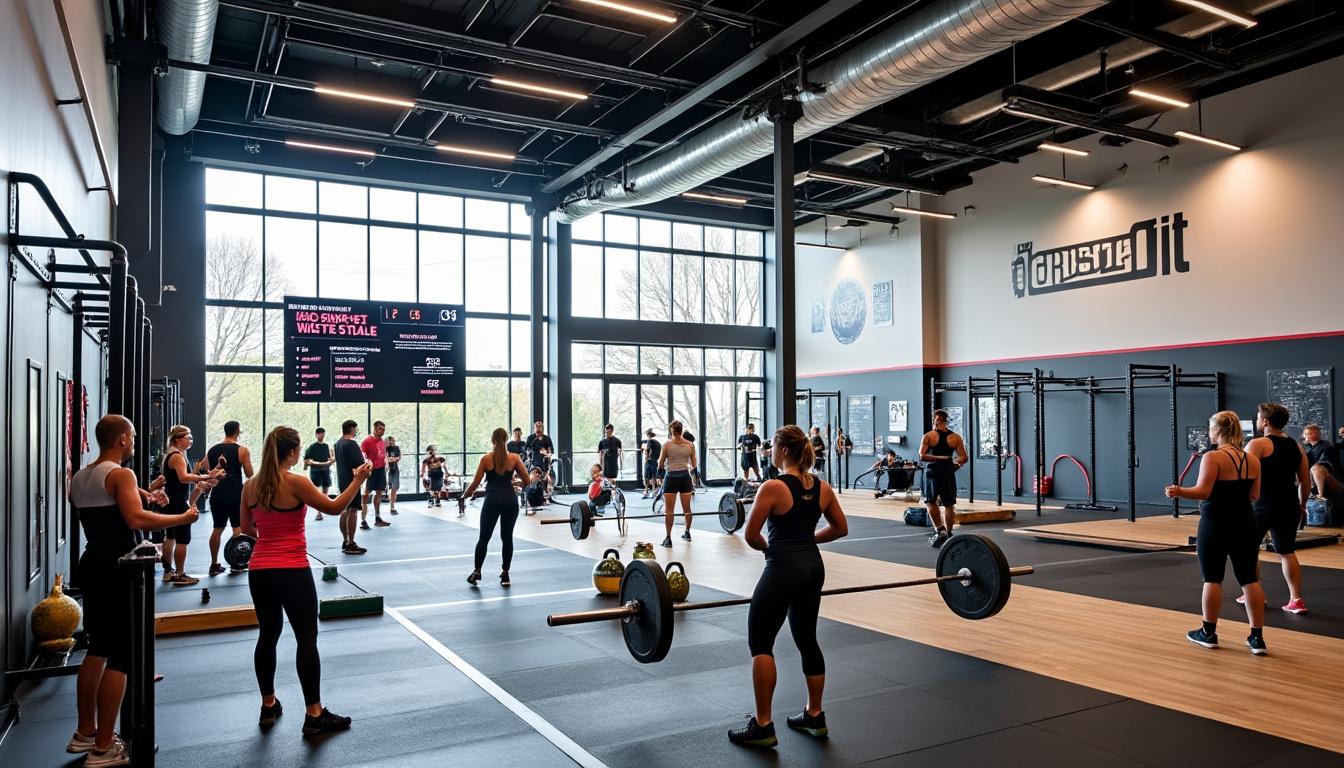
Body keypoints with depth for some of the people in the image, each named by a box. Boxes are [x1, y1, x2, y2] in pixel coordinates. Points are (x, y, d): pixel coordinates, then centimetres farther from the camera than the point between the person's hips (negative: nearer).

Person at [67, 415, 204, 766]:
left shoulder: (79, 478, 13)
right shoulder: (121, 474, -14)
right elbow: (136, 519, -28)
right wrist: (182, 517, -20)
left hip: (91, 565, 9)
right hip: (117, 569, -9)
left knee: (98, 648, 20)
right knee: (120, 656, -4)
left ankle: (84, 733, 29)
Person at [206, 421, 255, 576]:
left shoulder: (212, 450, 9)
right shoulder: (242, 450, -5)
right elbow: (249, 474, -3)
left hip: (217, 494, 5)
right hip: (235, 494, -5)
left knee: (218, 529, 11)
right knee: (238, 528, 4)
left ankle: (214, 565, 14)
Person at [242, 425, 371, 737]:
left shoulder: (251, 486, 5)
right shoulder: (296, 482, -14)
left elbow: (247, 529, 15)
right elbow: (334, 507, -8)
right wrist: (358, 480, -1)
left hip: (259, 571, 6)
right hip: (292, 572, -6)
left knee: (268, 636, 18)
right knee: (306, 639, 1)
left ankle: (269, 706, 28)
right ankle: (314, 715, 4)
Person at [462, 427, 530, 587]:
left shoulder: (486, 459, -2)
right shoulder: (514, 458, 0)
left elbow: (475, 483, -2)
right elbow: (526, 479, 1)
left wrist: (465, 495, 16)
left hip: (492, 501, -1)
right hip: (510, 501, 1)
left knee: (484, 538, 11)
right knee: (507, 537, 10)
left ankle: (477, 572, 12)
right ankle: (505, 574, 13)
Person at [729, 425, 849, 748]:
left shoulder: (772, 487, -15)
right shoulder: (822, 487, 5)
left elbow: (751, 536, -14)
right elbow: (841, 528, 13)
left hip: (783, 569, -7)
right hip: (813, 567, 8)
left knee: (760, 644, 2)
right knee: (807, 641, 19)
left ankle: (762, 727, 3)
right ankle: (815, 716, 28)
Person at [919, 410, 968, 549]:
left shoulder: (928, 436, -4)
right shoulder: (955, 437, 3)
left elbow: (922, 456, -13)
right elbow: (964, 458, -2)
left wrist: (937, 458, -4)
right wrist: (956, 463, 16)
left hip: (933, 472, -2)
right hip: (949, 472, 2)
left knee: (931, 502, 13)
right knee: (949, 505, 10)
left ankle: (939, 530, -1)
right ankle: (948, 534, 12)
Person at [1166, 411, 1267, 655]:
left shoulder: (1213, 457, -14)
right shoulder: (1252, 459, 5)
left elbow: (1203, 491, -21)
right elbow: (1254, 495, 10)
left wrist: (1178, 492, -14)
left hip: (1215, 524, -5)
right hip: (1245, 523, 5)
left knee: (1212, 579, 5)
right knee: (1249, 579, 7)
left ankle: (1208, 633, 15)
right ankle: (1257, 638, 9)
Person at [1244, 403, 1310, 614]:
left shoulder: (1257, 445, -9)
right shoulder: (1297, 447, 10)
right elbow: (1306, 482, 13)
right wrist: (1302, 505, 24)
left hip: (1263, 506, -6)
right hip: (1289, 506, 6)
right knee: (1287, 552, 13)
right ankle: (1296, 600, 9)